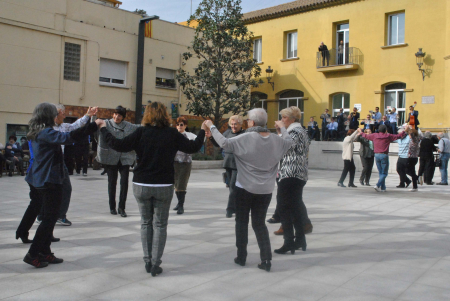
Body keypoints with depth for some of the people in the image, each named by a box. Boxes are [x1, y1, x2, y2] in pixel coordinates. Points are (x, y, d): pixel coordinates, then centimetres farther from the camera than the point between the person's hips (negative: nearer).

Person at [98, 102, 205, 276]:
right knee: (160, 225, 8)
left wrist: (104, 128, 3)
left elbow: (119, 145, -11)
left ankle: (148, 261, 19)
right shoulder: (172, 134, -5)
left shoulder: (141, 133, -6)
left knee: (146, 222, 16)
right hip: (164, 186, -1)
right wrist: (202, 131, 17)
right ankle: (155, 264, 6)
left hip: (141, 185, 1)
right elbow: (193, 147, 1)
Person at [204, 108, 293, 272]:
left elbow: (224, 143, -21)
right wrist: (282, 127, 34)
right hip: (265, 190, 4)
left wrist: (212, 127, -9)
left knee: (242, 222, 13)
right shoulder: (276, 139, -1)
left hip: (245, 188, -4)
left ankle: (241, 257, 21)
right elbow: (289, 141, 18)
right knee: (259, 223, 13)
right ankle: (266, 259, 6)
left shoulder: (246, 138, -16)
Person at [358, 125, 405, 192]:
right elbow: (398, 136, 7)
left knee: (380, 173, 13)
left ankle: (383, 188, 14)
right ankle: (377, 185, -17)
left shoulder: (374, 135, 4)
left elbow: (366, 136, 19)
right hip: (384, 155, -4)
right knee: (384, 173, 1)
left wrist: (361, 132, 38)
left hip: (377, 155, 4)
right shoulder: (388, 136, -2)